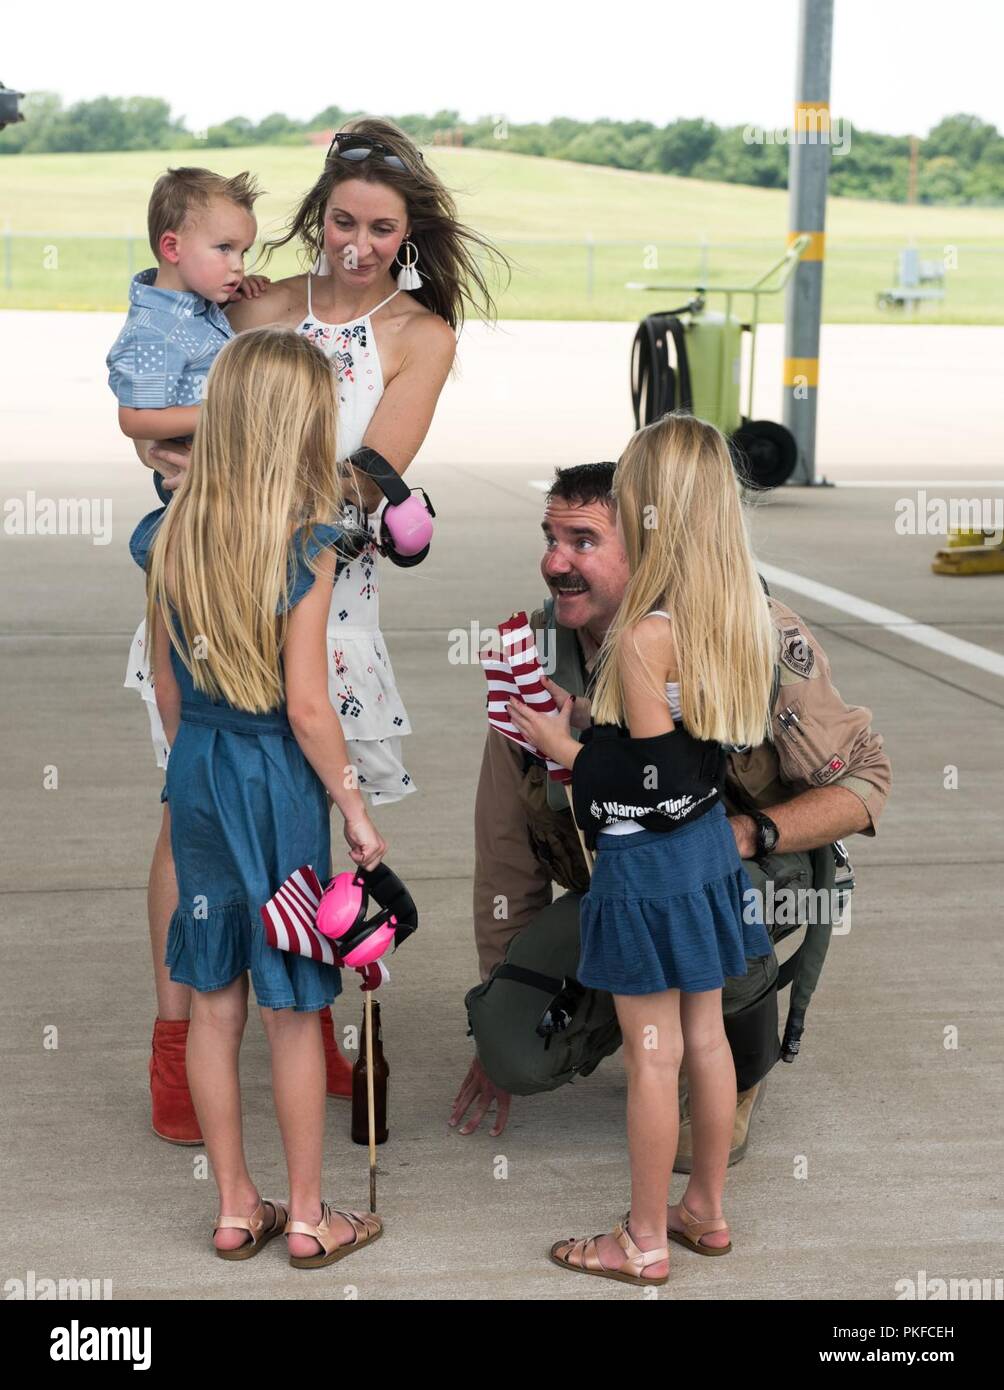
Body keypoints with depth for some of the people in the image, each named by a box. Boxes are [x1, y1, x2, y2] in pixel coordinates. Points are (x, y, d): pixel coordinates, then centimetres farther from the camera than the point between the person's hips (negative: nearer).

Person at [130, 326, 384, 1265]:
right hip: (280, 778, -5)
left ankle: (236, 1209, 26)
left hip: (198, 776, 5)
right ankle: (308, 1218, 20)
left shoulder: (169, 536, -1)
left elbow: (167, 687, 7)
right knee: (292, 1012, 7)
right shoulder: (305, 543, -17)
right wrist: (355, 808, -6)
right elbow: (306, 706, -17)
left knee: (213, 1003, 14)